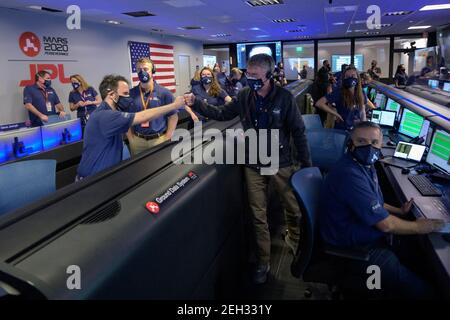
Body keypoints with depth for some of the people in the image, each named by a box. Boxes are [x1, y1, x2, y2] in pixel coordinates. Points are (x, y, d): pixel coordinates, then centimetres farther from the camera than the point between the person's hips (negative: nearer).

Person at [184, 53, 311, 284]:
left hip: (280, 163, -2)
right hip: (253, 164, 2)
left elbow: (298, 131, -8)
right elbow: (221, 113, 6)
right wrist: (196, 103, -7)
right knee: (258, 215, 9)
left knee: (293, 208, 16)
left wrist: (306, 162, -5)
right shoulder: (244, 96, -2)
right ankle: (263, 262, 25)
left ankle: (295, 242, 47)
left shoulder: (284, 97, -12)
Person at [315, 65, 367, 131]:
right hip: (341, 129, -4)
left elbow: (363, 112, 12)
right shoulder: (339, 93, -15)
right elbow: (319, 103, -22)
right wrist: (336, 114, -18)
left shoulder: (361, 94, 0)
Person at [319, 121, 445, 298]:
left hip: (365, 235, 10)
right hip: (353, 249, -10)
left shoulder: (365, 165, 4)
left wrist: (400, 211, 9)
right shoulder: (350, 175, -29)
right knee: (420, 290, -9)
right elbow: (385, 224, -23)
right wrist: (418, 227, -7)